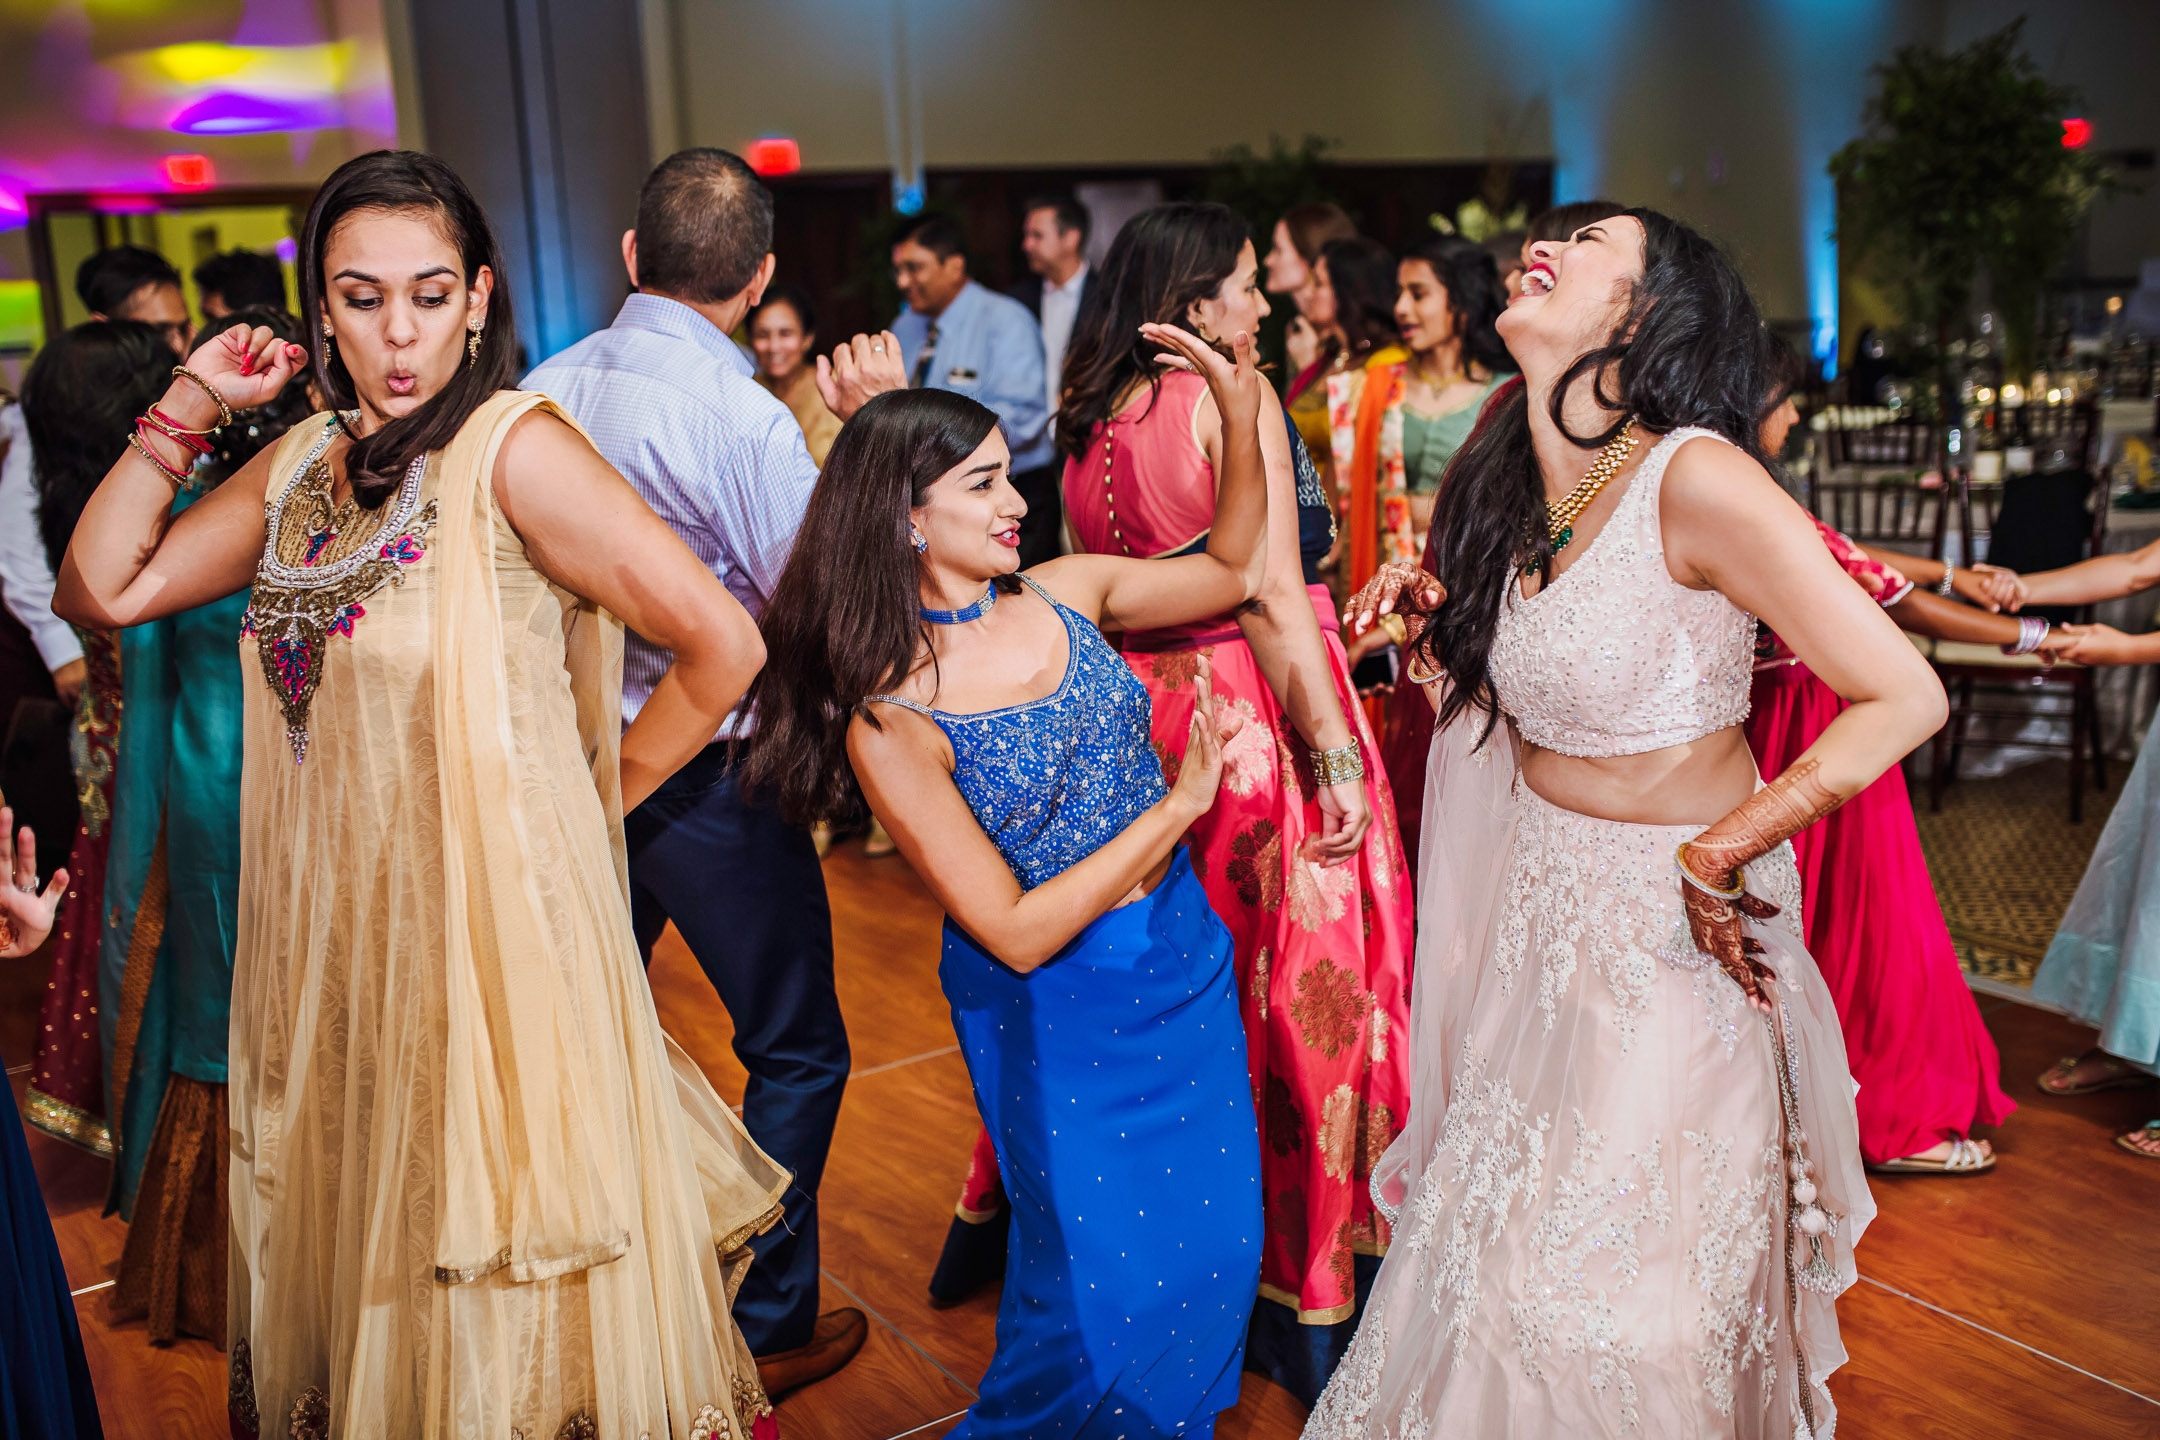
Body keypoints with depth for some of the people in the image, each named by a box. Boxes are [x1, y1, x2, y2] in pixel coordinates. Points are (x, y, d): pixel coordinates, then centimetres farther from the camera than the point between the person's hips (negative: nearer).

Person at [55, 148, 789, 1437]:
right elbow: (104, 589, 5)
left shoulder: (515, 448, -16)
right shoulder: (308, 461, 6)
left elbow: (722, 644, -21)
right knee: (364, 1245, 23)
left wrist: (605, 787, -8)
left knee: (491, 1265, 11)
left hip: (496, 925, -7)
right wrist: (188, 406, -1)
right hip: (341, 929, 7)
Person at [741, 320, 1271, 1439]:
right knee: (1107, 1282, 7)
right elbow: (1016, 935, -21)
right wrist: (1178, 805, -22)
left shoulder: (1063, 594, -6)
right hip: (1058, 1018, -5)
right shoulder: (888, 720, -21)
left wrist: (1240, 413, -7)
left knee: (1216, 1241, 17)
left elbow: (1235, 568, 8)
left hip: (1184, 962, 6)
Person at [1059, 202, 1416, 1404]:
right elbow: (1275, 599, -18)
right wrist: (1334, 750, -17)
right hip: (1252, 717, -7)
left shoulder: (1090, 425, 9)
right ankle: (1310, 1298, 13)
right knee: (1294, 990, 3)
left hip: (1142, 718, 7)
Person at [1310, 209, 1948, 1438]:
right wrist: (1439, 616, -5)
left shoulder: (1695, 477, -22)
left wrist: (1719, 859, -19)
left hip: (1668, 933, -6)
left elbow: (1905, 698, -24)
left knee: (1616, 1284, 9)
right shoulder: (1517, 492, 1)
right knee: (1502, 1237, 19)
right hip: (1538, 912, 6)